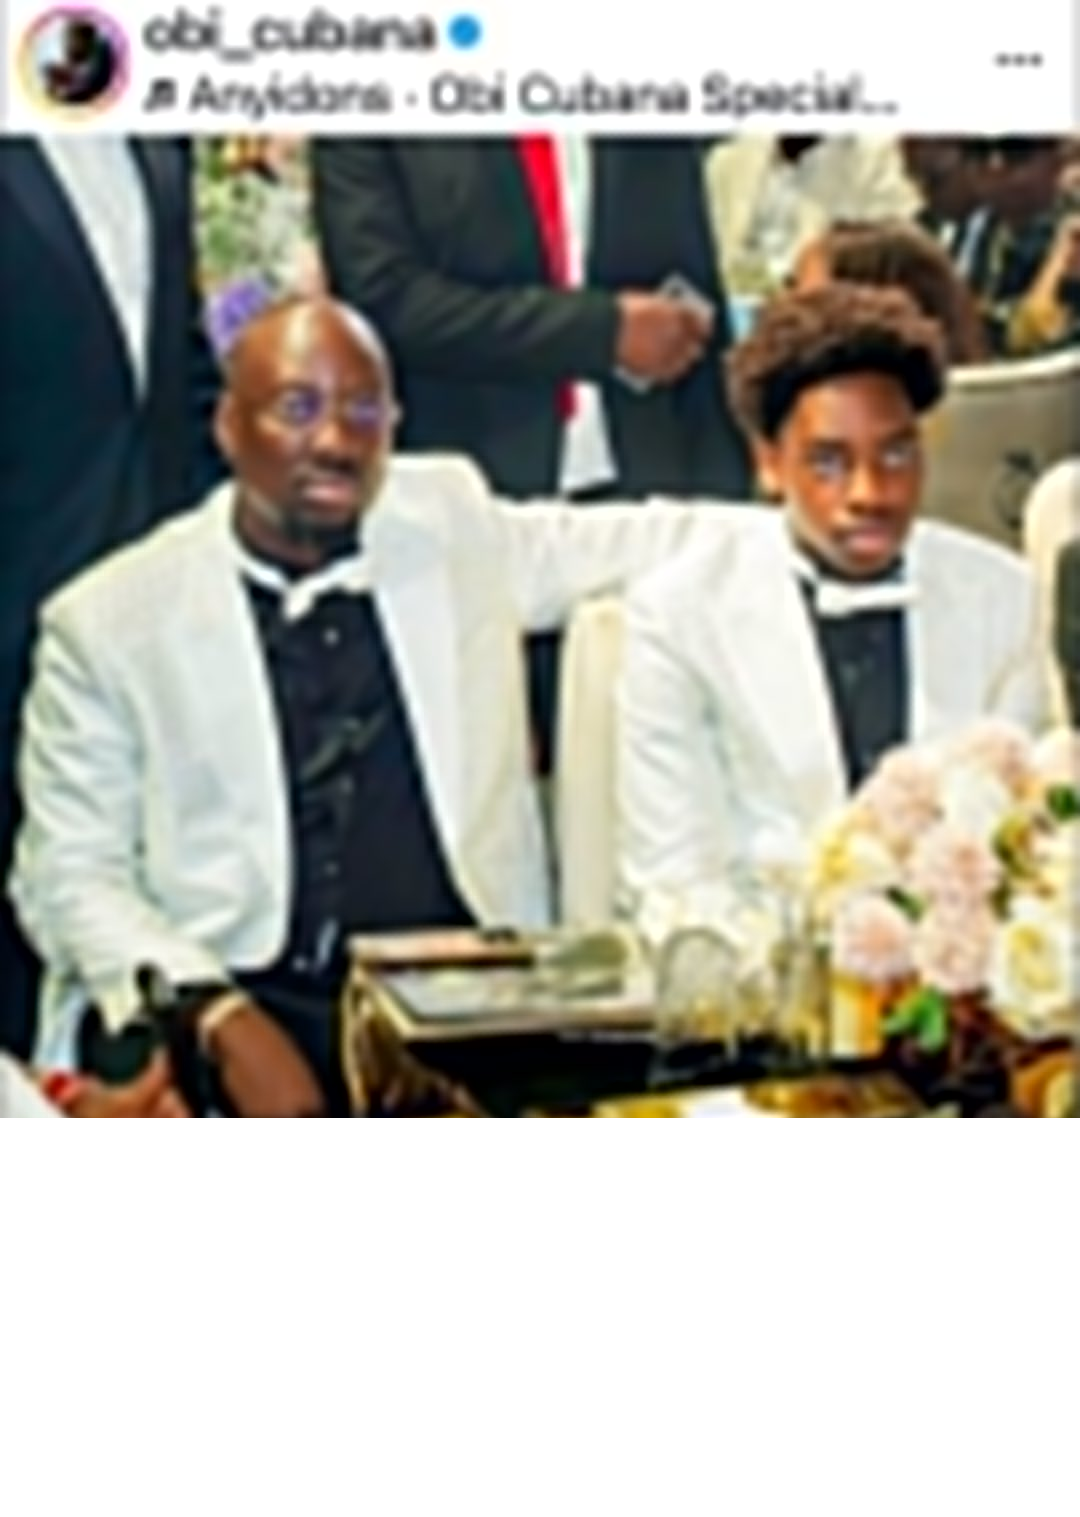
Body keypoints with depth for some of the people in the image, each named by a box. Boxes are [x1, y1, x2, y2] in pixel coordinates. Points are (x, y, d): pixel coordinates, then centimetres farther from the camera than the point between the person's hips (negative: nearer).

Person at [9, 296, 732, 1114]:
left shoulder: (456, 529, 11)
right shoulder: (108, 619, 3)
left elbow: (642, 541, 21)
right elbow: (73, 877, 1)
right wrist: (221, 1019, -14)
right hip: (223, 1009, -3)